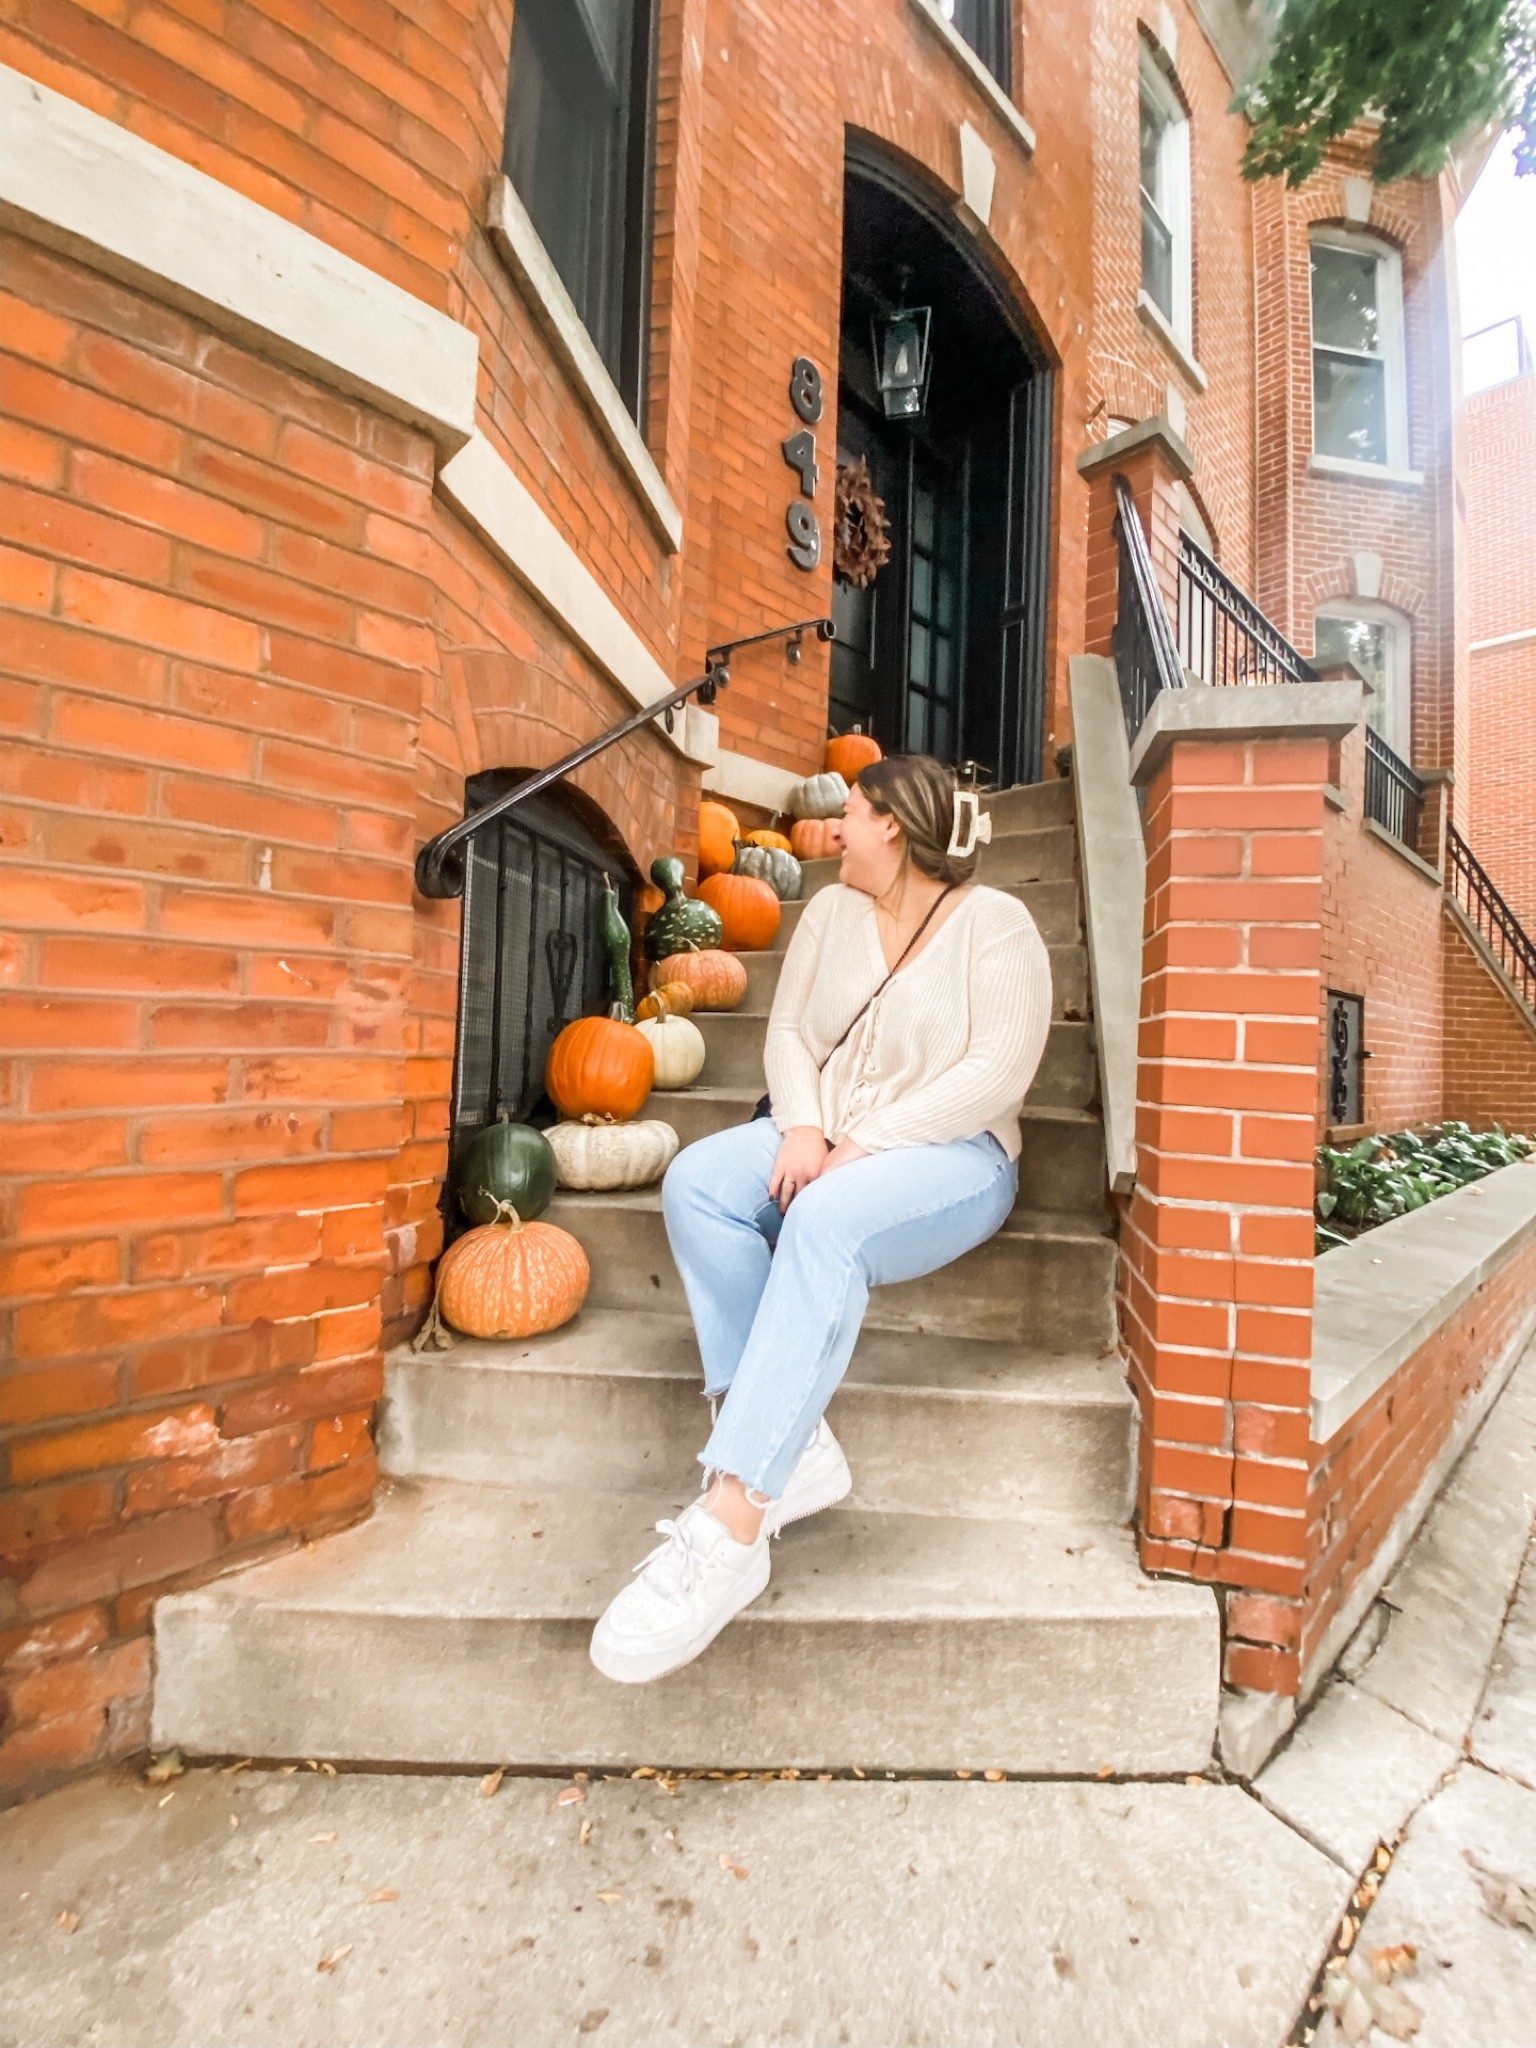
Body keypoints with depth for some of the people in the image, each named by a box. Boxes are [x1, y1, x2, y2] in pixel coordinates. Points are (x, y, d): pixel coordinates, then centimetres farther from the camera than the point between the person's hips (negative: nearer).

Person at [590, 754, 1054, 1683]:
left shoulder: (995, 924, -3)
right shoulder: (832, 911, 14)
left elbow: (999, 1072, -14)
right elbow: (789, 1032, 9)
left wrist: (865, 1146, -21)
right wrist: (802, 1127, -11)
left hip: (951, 1153, -5)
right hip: (827, 1141, 6)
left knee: (826, 1222, -37)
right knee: (697, 1180, -22)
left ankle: (730, 1527, -35)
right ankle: (796, 1450, -21)